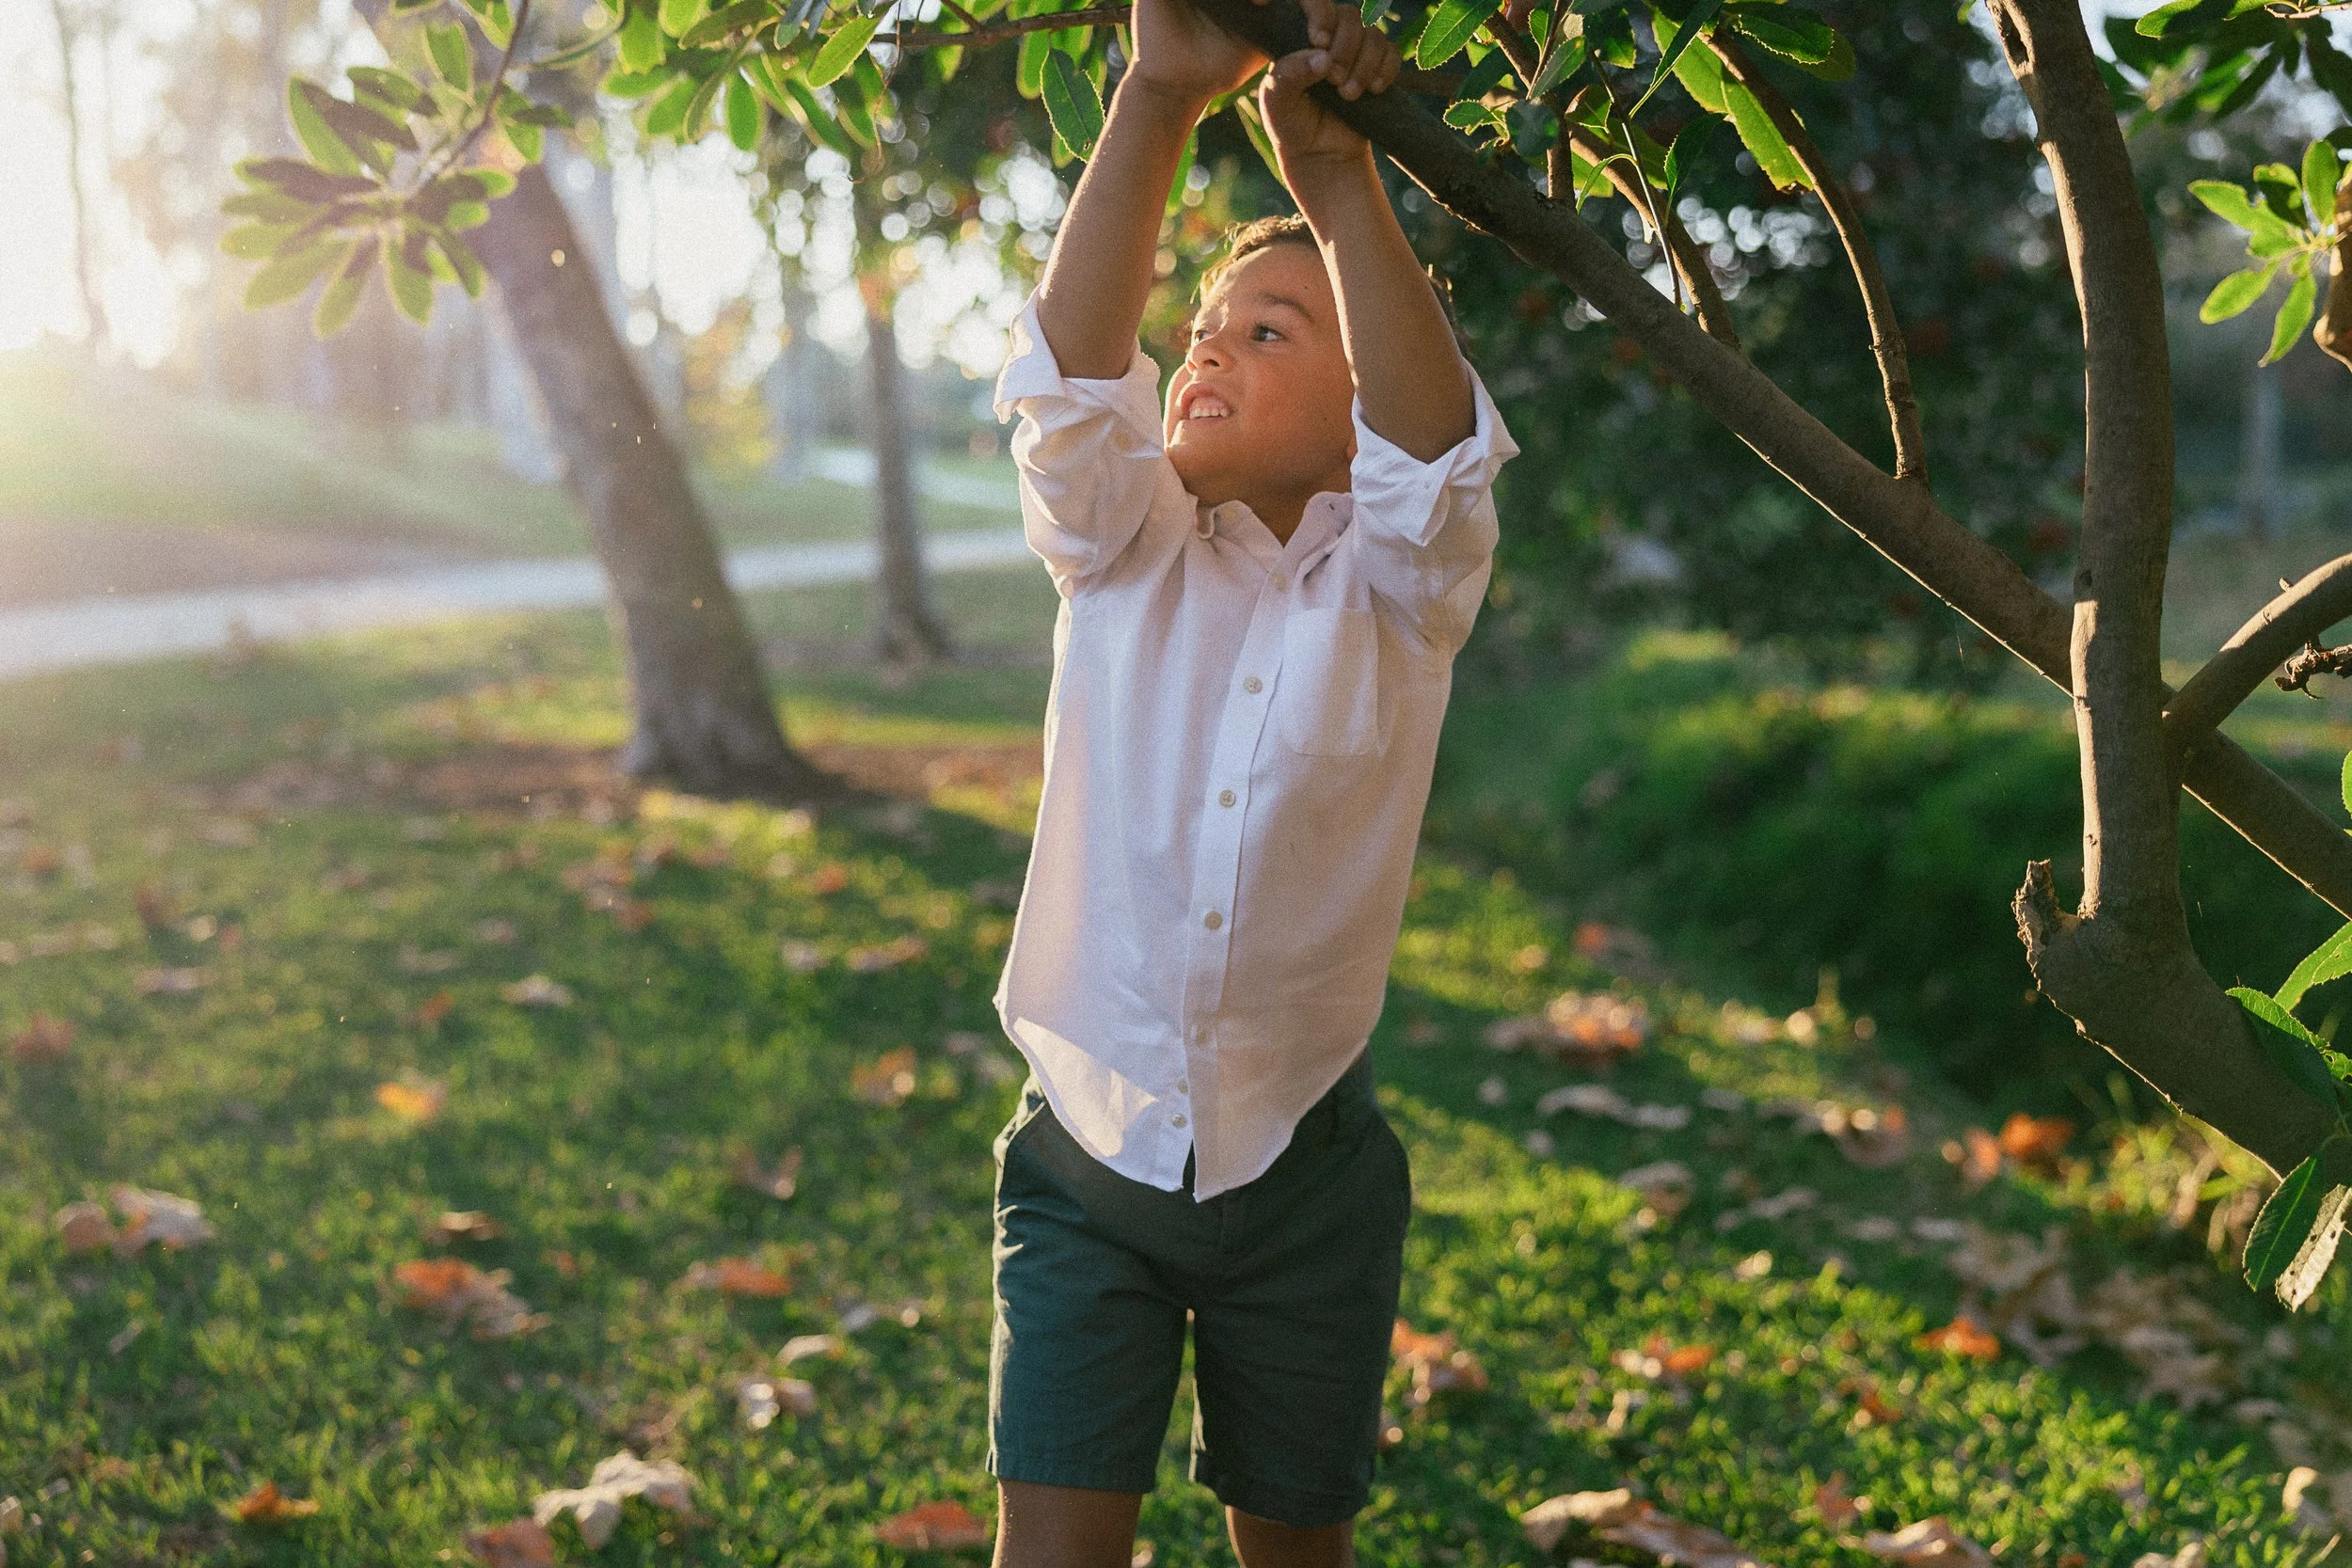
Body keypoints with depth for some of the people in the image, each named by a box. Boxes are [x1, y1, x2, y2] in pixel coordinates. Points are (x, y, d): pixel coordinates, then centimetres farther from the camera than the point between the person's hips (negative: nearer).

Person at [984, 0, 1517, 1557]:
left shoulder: (1396, 592, -4)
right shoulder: (1126, 555, 1)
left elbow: (1436, 446, -25)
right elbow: (1070, 379, -17)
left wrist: (1342, 185, -35)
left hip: (1299, 1170, 0)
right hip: (1088, 1155, 1)